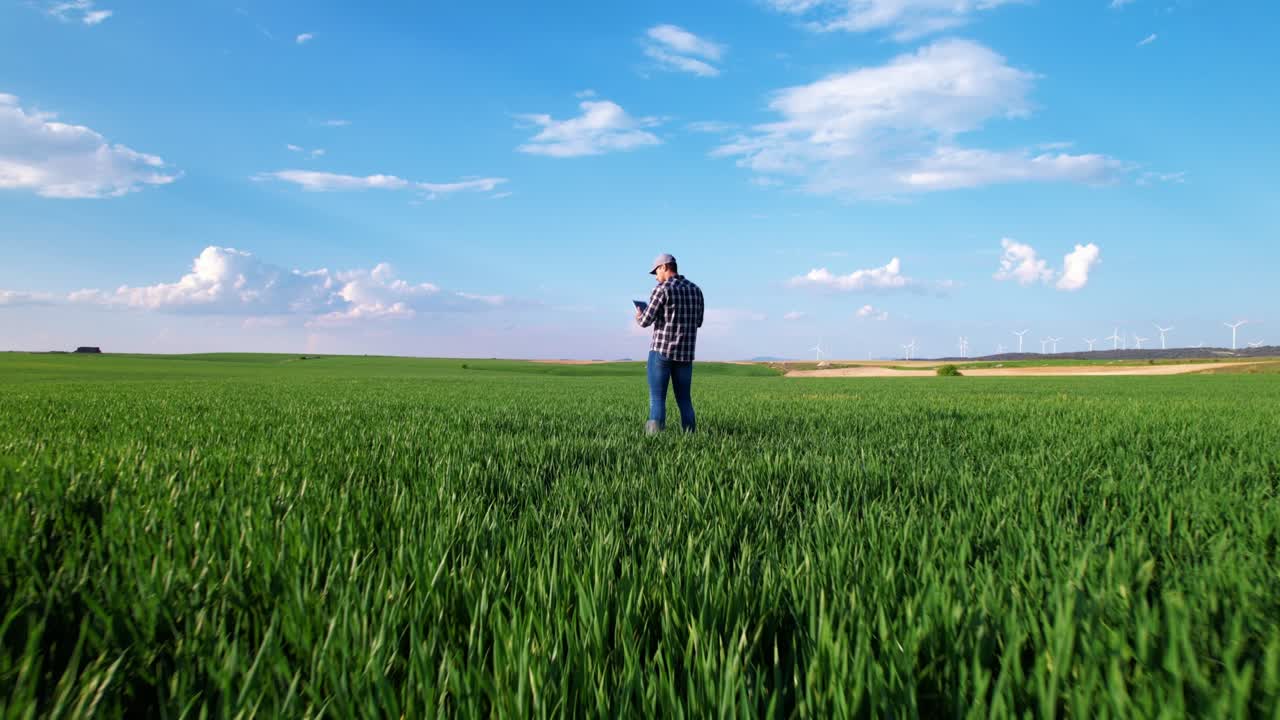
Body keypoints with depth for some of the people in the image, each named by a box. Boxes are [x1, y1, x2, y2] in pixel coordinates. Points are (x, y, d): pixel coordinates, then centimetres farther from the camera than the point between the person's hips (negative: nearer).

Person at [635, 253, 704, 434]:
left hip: (661, 351, -5)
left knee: (657, 399, -2)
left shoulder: (662, 289, -10)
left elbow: (645, 321, -12)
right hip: (685, 353, 5)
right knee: (685, 400, 11)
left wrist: (639, 316, 11)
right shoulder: (695, 290, 10)